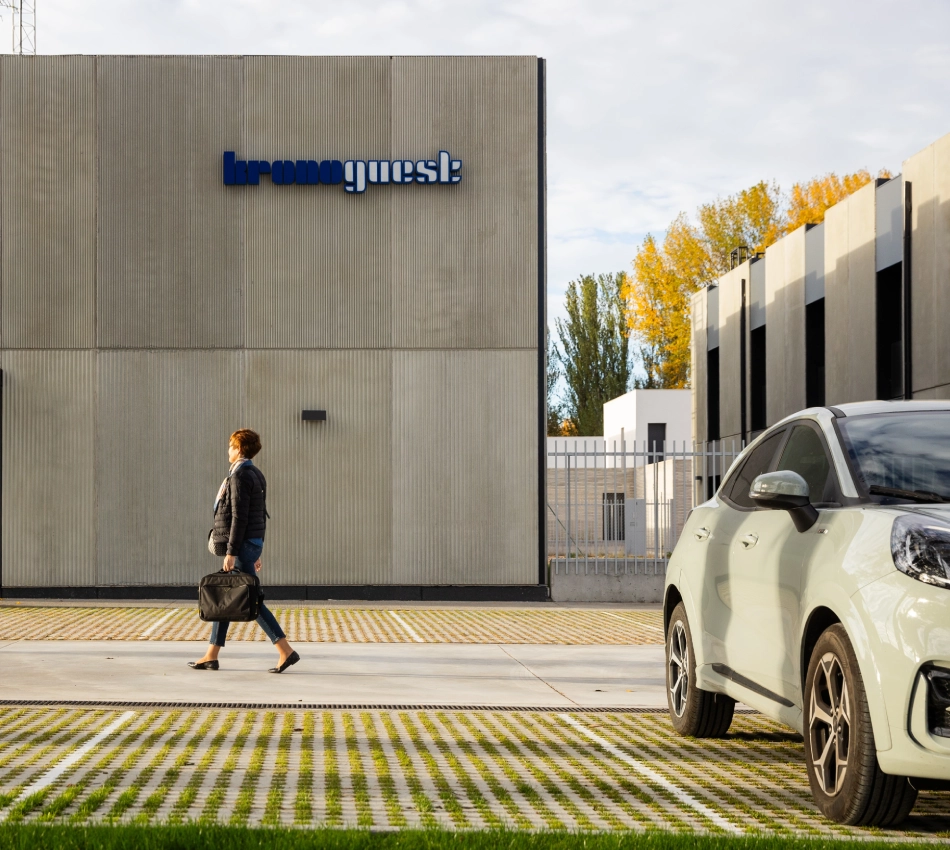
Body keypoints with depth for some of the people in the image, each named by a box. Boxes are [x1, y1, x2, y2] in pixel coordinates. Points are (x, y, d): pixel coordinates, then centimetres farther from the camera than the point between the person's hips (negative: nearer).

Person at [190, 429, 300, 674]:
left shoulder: (239, 476, -16)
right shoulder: (255, 475, 14)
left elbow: (239, 517, -21)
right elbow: (260, 516, 18)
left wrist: (231, 552, -21)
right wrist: (257, 552, 21)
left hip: (241, 545, -10)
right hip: (252, 544, 10)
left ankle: (286, 652, -11)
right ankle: (211, 656, 16)